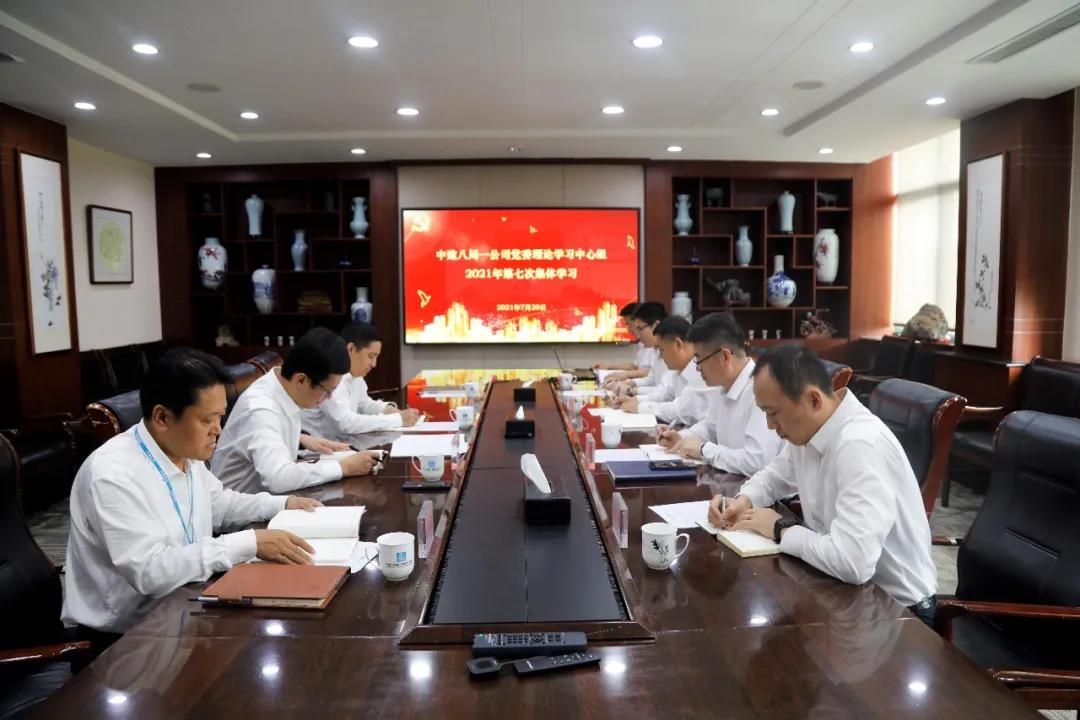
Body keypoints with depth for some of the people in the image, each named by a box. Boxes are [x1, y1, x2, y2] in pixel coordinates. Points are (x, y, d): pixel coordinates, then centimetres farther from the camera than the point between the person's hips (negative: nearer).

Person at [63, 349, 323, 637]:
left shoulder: (186, 452, -1)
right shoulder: (113, 475, -24)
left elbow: (217, 504, 18)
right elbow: (149, 571, -30)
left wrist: (282, 505, 5)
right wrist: (248, 544, -30)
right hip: (126, 631, -7)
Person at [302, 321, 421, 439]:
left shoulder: (355, 374, 4)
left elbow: (364, 404, 19)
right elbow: (347, 423, -28)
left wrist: (391, 410, 0)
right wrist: (398, 419, -24)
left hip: (338, 442, 8)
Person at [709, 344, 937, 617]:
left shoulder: (861, 446, -30)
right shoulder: (807, 429, -2)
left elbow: (851, 563, -38)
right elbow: (778, 474, 19)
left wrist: (781, 529, -21)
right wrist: (744, 501, -3)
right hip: (844, 587, 7)